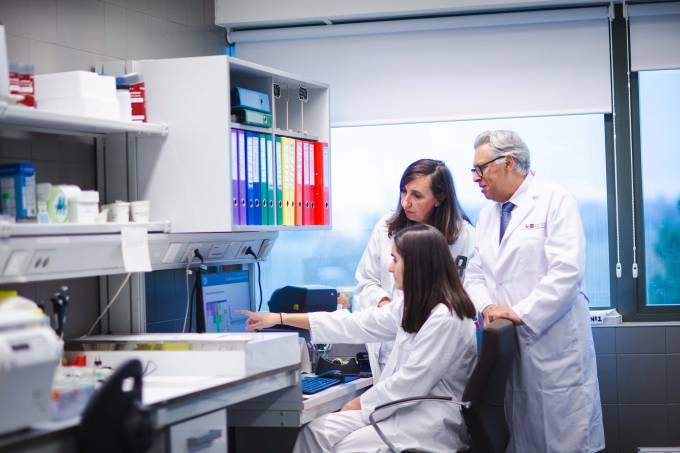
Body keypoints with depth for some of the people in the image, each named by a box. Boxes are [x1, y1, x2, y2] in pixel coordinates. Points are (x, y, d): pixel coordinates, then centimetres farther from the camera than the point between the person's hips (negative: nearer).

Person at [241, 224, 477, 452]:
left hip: (432, 423, -8)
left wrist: (359, 403, -8)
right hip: (404, 409, 8)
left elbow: (412, 382, -20)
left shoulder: (445, 319, -19)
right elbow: (354, 325, 13)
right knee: (317, 430, -5)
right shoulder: (412, 307, 10)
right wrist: (281, 318, 13)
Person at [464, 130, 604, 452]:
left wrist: (520, 313, -18)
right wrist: (487, 307, -5)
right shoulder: (487, 215, 17)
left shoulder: (555, 201, -4)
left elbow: (566, 270, -15)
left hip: (554, 344, -6)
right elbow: (475, 274, 15)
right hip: (507, 345, 6)